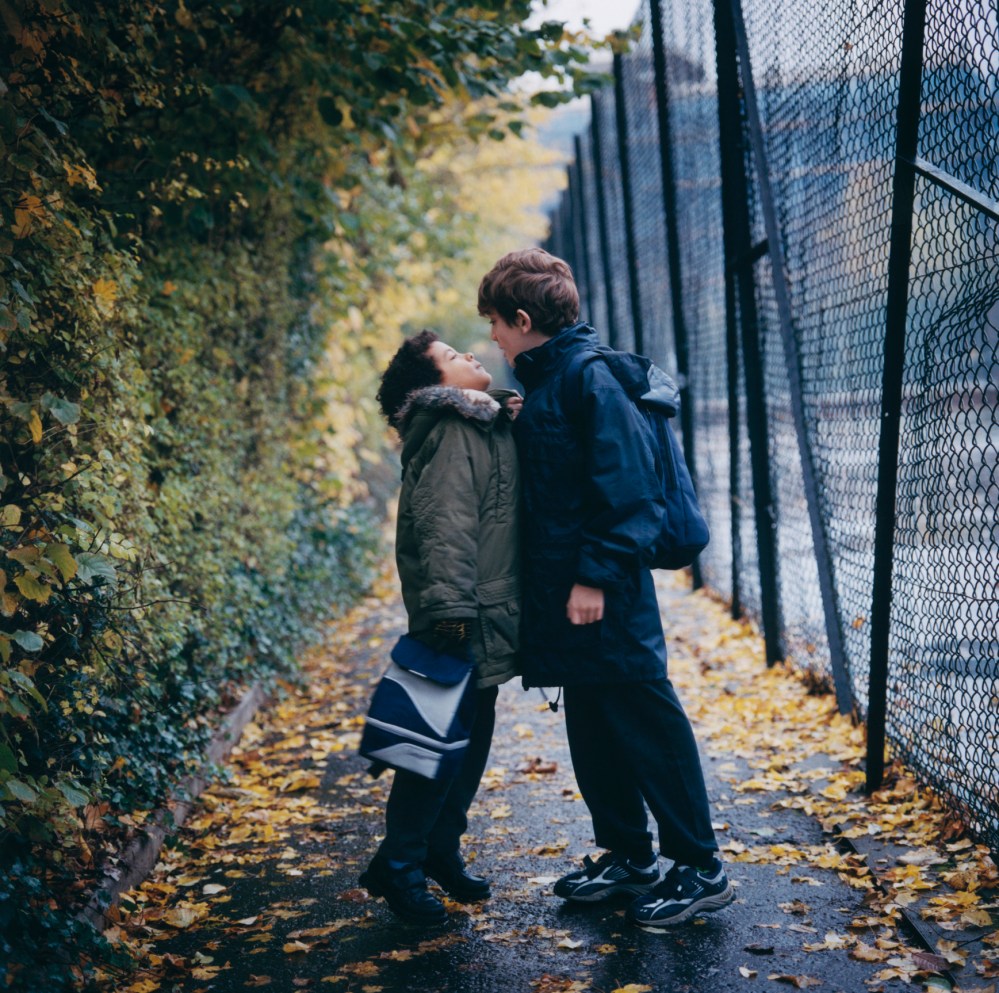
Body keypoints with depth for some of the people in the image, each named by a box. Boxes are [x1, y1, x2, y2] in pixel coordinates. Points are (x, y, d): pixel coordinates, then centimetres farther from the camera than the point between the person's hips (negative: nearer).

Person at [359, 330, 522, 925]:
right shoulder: (452, 434, -14)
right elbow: (446, 529, -23)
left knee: (472, 737, 15)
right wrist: (450, 613, -31)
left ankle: (441, 850, 28)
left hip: (487, 618, 10)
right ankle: (397, 866, 5)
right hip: (465, 617, -9)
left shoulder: (484, 426, 16)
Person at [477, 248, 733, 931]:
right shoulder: (544, 383, 15)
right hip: (563, 593, 10)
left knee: (648, 725, -3)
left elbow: (628, 485, -20)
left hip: (608, 599, -10)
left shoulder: (587, 377, -14)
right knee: (593, 731, 15)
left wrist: (597, 575, -21)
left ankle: (701, 868, 6)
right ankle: (628, 855, 27)